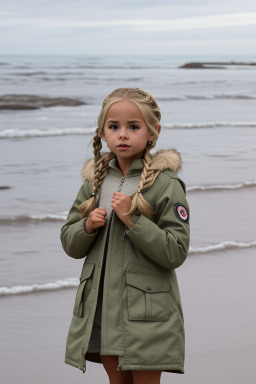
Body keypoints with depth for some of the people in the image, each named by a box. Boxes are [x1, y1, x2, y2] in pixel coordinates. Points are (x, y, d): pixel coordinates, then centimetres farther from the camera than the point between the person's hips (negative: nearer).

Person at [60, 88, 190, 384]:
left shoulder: (165, 184, -10)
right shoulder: (95, 181, 7)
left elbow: (176, 252, -15)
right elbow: (70, 245, 12)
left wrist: (132, 219, -21)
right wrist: (88, 227, -9)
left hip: (146, 314, -5)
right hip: (100, 309, 5)